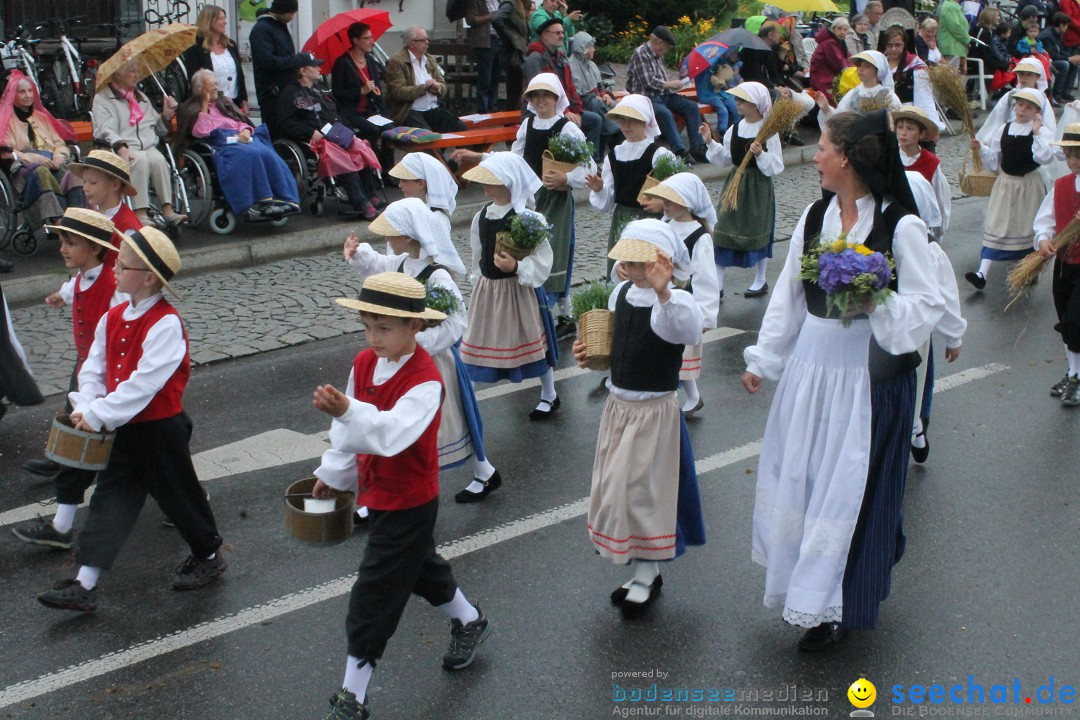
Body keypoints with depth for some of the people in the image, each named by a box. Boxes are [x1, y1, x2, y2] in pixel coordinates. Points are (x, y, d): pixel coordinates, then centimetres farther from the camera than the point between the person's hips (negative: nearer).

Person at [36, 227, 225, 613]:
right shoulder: (113, 318, 4)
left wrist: (98, 415, -27)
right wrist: (85, 406, -10)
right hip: (124, 431, 7)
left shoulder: (166, 324, -22)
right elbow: (94, 367, 7)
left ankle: (209, 557, 33)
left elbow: (145, 382, -28)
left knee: (179, 495, 10)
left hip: (160, 430, -7)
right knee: (109, 501, 6)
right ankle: (84, 585, 7)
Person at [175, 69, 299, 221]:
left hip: (241, 138, 5)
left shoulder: (224, 101, 31)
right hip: (219, 143, -5)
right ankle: (263, 202, -41)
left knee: (267, 154, -29)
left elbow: (242, 121, 23)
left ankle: (283, 198, -38)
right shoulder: (190, 108, 14)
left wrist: (245, 131, -1)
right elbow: (200, 132, -3)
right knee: (249, 154, -37)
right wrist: (205, 106, -1)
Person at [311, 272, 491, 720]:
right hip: (378, 494, 8)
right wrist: (334, 473, 18)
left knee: (374, 594, -4)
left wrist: (346, 411, -58)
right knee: (419, 565, 27)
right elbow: (350, 428, 11)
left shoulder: (425, 380, -27)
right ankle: (470, 622, 53)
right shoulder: (364, 363, -3)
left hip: (410, 503, -8)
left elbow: (392, 431, -43)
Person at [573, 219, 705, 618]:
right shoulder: (621, 293, 0)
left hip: (654, 410, -7)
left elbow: (689, 332, -45)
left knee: (643, 490, 3)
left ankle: (648, 574, 24)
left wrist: (663, 293, -60)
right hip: (618, 405, 7)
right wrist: (591, 353, -5)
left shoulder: (676, 302, -21)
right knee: (615, 490, 15)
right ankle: (642, 569, 33)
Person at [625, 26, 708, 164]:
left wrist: (672, 85, 10)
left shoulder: (658, 55, 16)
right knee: (665, 113, -36)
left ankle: (697, 148, -12)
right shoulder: (641, 53, -11)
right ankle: (680, 152, -38)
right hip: (647, 97, -9)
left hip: (663, 94, 9)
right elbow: (649, 82, -18)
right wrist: (671, 84, -9)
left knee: (692, 107, -8)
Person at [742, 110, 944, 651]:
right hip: (810, 367, 6)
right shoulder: (815, 217, 5)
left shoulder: (900, 226, -13)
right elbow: (788, 296, 12)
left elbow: (926, 307, -11)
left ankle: (838, 605, 18)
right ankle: (810, 583, 32)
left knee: (849, 487, 3)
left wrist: (876, 302, -29)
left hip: (867, 374, -6)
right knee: (799, 477, 13)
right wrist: (763, 360, 15)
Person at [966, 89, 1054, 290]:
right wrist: (981, 148, -8)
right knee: (995, 226, -3)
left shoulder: (1042, 132, -9)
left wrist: (1037, 133, -26)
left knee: (1029, 227, 10)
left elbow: (1045, 157, -25)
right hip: (1005, 183, 3)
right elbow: (994, 160, 8)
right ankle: (982, 273, -9)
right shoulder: (1005, 129, 4)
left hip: (1029, 185, -3)